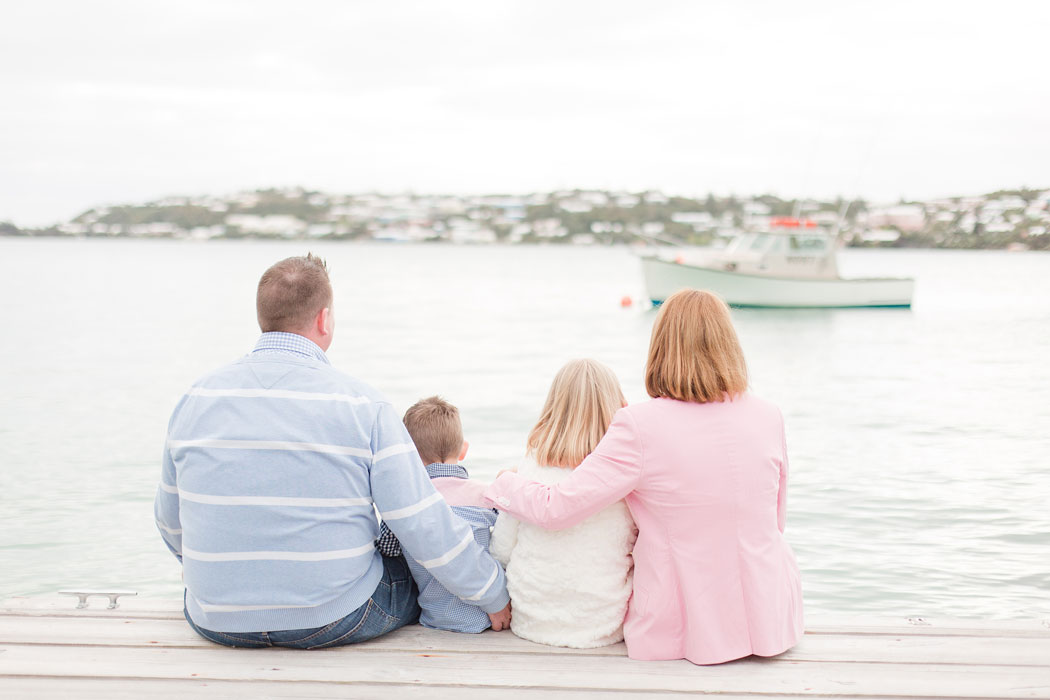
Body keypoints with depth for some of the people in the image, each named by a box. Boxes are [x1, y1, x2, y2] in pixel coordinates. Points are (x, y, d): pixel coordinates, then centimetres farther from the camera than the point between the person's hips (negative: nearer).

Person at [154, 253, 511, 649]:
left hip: (218, 621, 4)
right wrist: (496, 597, 4)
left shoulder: (198, 397, -2)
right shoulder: (363, 407, -12)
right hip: (331, 622, -4)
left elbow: (171, 522, 11)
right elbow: (426, 527, -12)